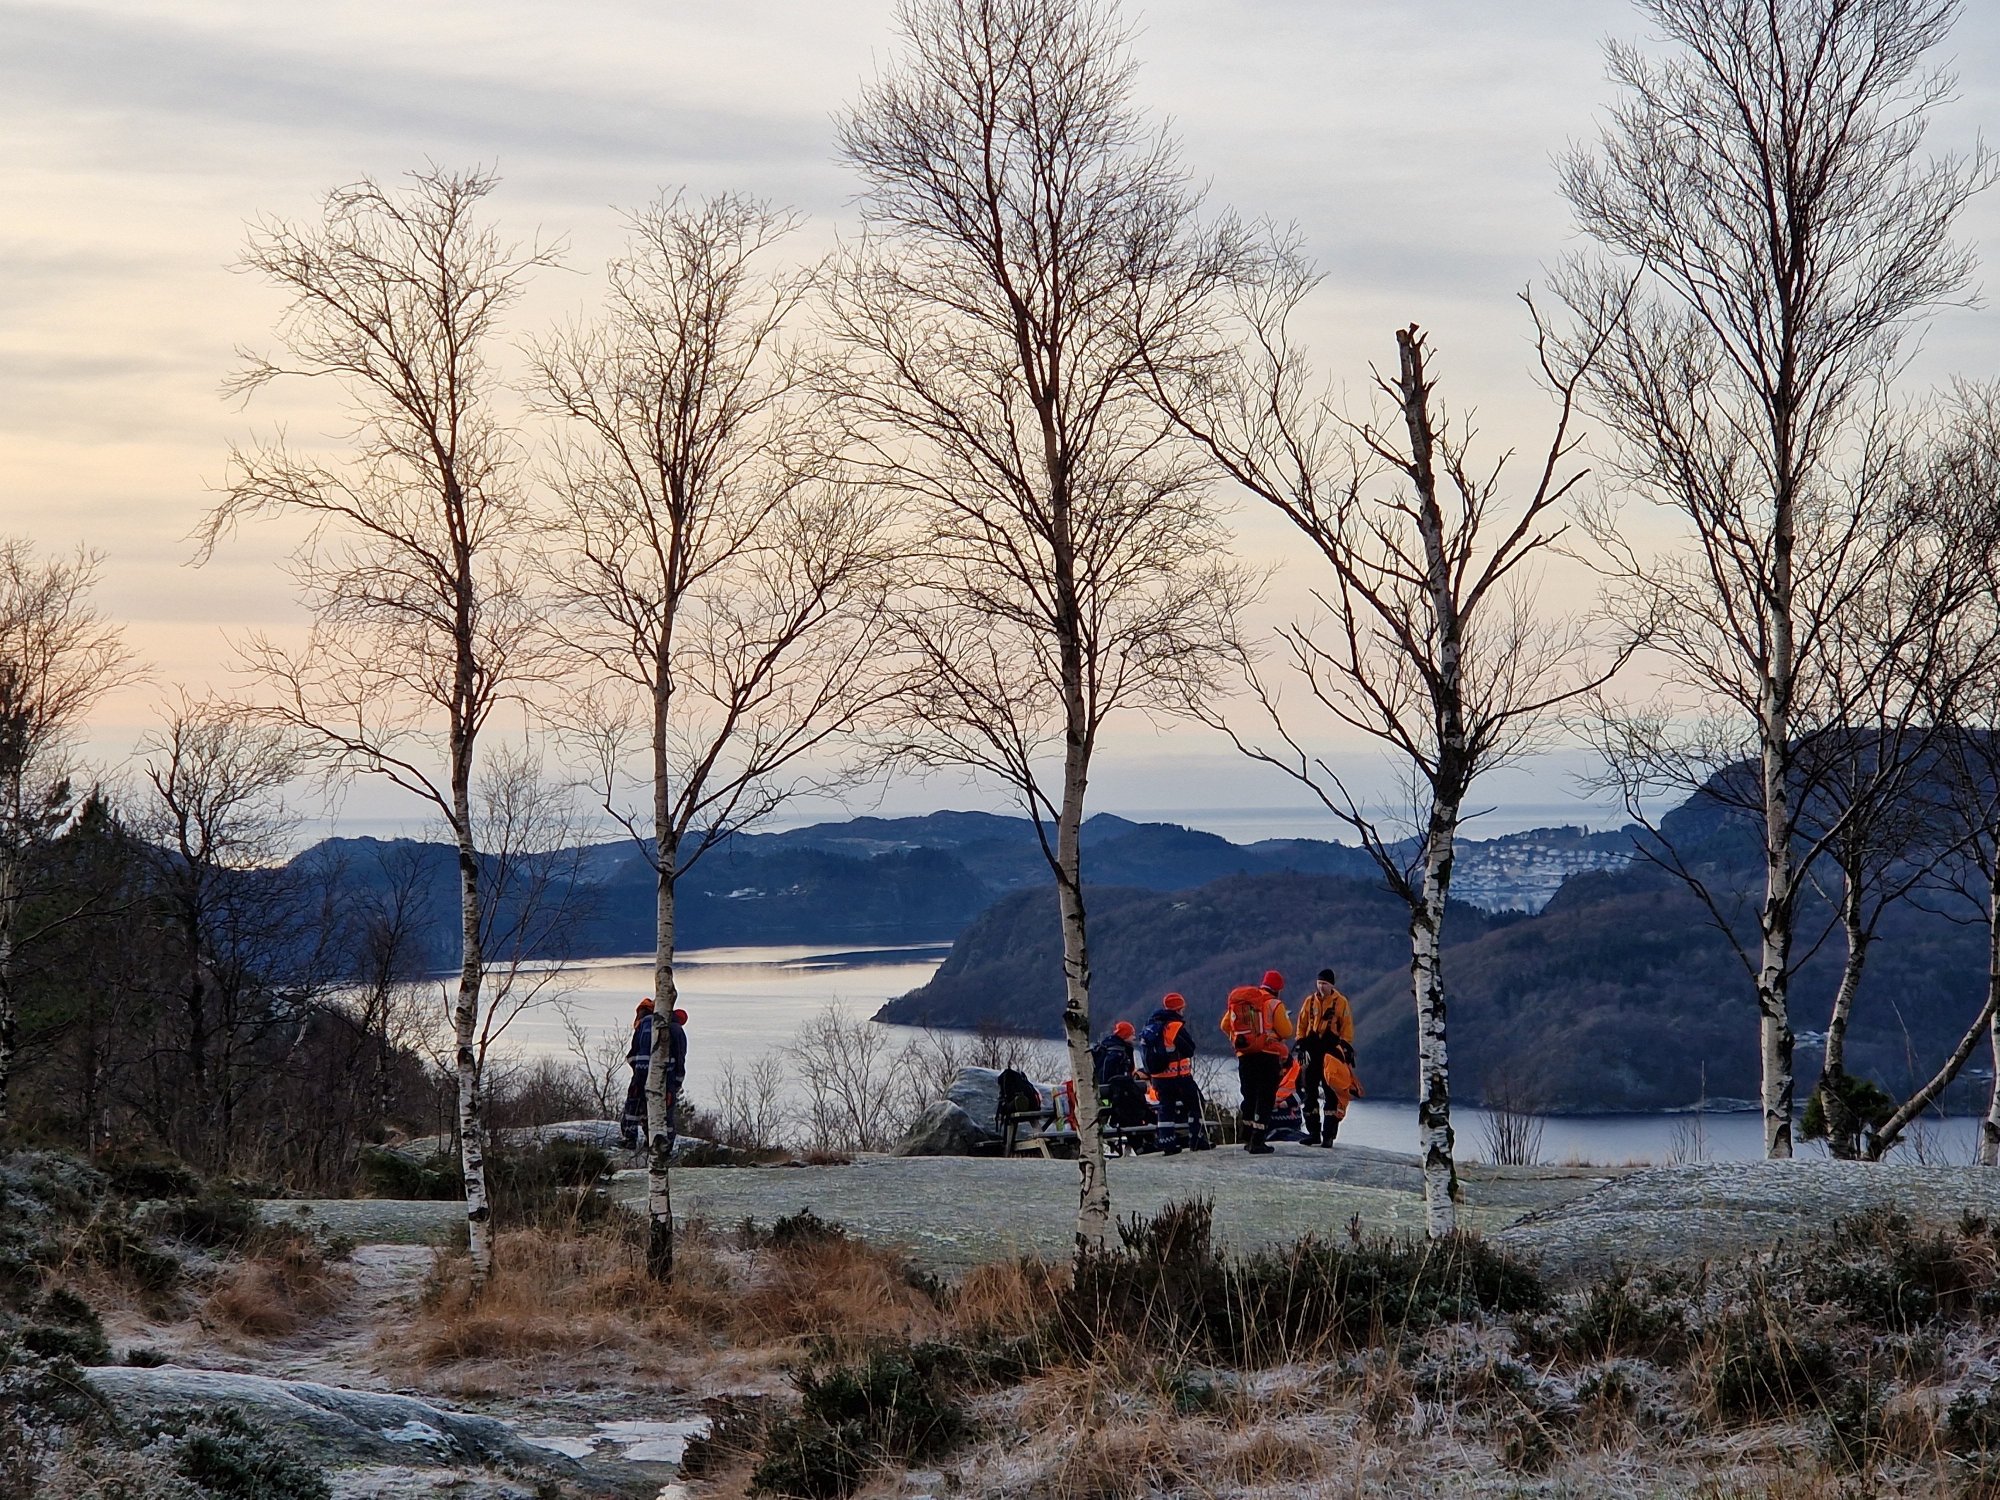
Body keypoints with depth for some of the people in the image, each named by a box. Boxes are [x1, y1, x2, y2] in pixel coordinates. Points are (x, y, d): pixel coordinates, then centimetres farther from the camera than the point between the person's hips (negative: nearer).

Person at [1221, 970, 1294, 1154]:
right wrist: (1286, 1019, 14)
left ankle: (1249, 1139, 21)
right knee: (1265, 1098, -2)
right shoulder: (1274, 1004, -8)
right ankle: (1257, 1142, -9)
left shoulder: (1237, 1002, 10)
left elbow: (1225, 1026, 14)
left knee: (1249, 1097, 17)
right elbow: (1286, 1032, -7)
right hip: (1268, 1056, -5)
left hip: (1244, 1056, 5)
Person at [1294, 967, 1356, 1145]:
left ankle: (1329, 1135, -5)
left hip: (1332, 1051, -4)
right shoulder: (1309, 1001, 12)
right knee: (1309, 1092, 4)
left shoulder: (1341, 1002, 1)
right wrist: (1301, 1045, 6)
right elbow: (1302, 1025, 15)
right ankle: (1314, 1132, 11)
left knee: (1332, 1094, -6)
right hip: (1312, 1052, 4)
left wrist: (1345, 1047, -8)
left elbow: (1347, 1028, 0)